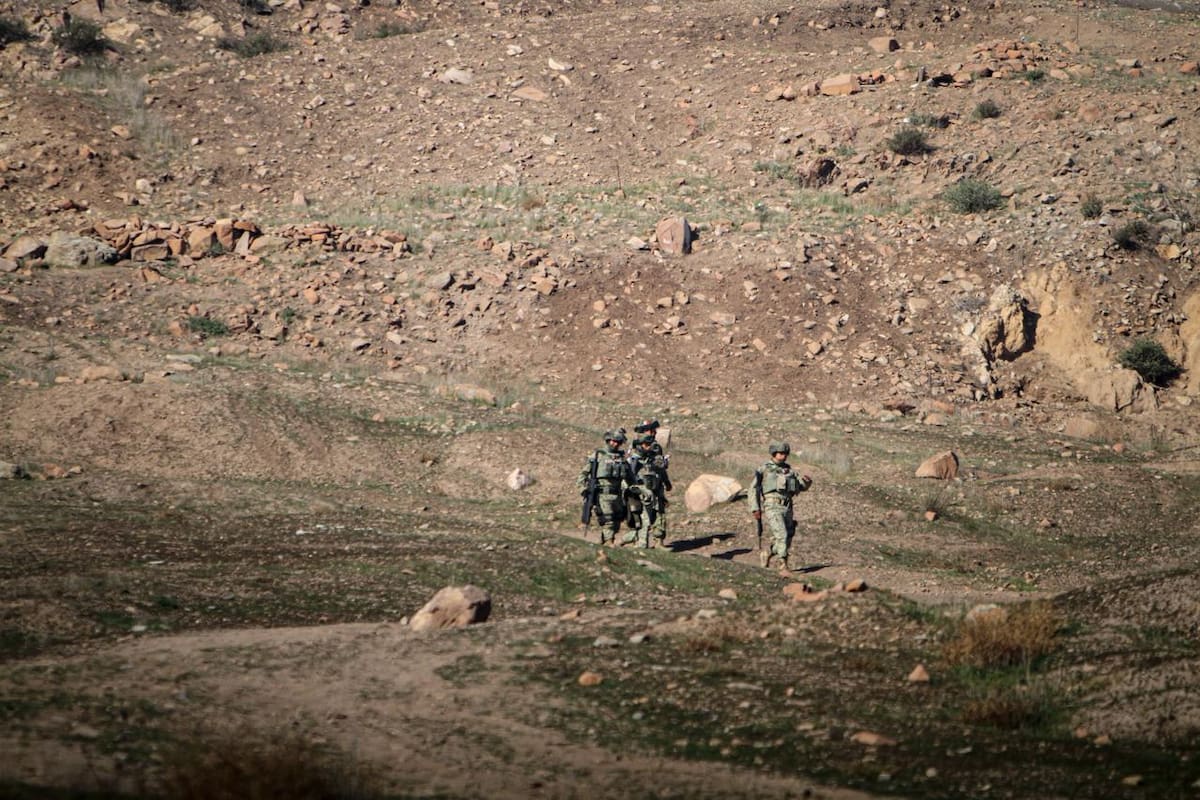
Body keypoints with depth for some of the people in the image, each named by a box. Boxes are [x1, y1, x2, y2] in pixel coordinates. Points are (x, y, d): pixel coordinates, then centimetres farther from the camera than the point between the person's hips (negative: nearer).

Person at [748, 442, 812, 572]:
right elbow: (754, 490, 2)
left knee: (786, 542, 5)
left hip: (787, 508, 6)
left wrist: (807, 481, -7)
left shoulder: (789, 470, 18)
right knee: (781, 535, -21)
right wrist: (755, 509, -8)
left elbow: (802, 487, 16)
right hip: (771, 507, -6)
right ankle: (783, 566, -18)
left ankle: (765, 553, 30)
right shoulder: (764, 470, 4)